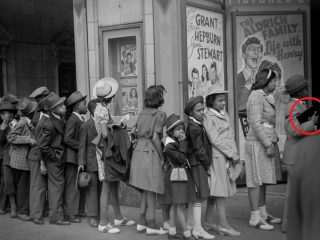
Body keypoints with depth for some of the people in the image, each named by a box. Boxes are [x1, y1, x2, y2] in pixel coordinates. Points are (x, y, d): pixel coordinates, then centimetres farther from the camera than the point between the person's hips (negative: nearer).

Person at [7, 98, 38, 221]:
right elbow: (10, 137, -21)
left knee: (27, 186, 12)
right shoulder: (22, 123, -16)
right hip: (20, 160, -8)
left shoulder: (28, 123, 10)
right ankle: (22, 211, 8)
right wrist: (28, 139, -24)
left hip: (27, 159, 8)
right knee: (22, 186, -1)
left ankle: (27, 209, 20)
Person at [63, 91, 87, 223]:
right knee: (72, 185, -3)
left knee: (78, 185, 12)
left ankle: (76, 210, 20)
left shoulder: (80, 119, 14)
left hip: (80, 157, 9)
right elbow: (67, 139, -21)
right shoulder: (72, 120, -14)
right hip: (72, 156, -9)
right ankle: (70, 213, 4)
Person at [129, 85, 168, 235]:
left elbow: (133, 132, 14)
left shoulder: (142, 113, 12)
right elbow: (155, 138, -15)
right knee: (151, 190, -1)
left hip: (139, 150, 7)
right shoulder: (159, 115, -10)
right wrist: (162, 156, -10)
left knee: (146, 190, 15)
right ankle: (152, 225, 5)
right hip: (151, 152, -7)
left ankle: (142, 221, 17)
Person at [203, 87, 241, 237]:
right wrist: (232, 154, -12)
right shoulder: (208, 117, -7)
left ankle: (207, 221, 18)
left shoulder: (224, 115, 16)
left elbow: (231, 135, 13)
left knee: (214, 191, 10)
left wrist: (235, 153, -1)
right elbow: (215, 139, -13)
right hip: (217, 156, -7)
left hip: (228, 157, 7)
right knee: (220, 190, -6)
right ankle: (223, 225, -3)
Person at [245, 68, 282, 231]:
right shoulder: (256, 96, -12)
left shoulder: (265, 97, 18)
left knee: (263, 181, 12)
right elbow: (255, 123, -19)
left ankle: (263, 214, 19)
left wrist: (273, 143, 15)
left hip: (266, 143, 9)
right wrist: (268, 144, -21)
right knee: (256, 181, -7)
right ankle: (255, 218, -3)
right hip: (258, 144, -9)